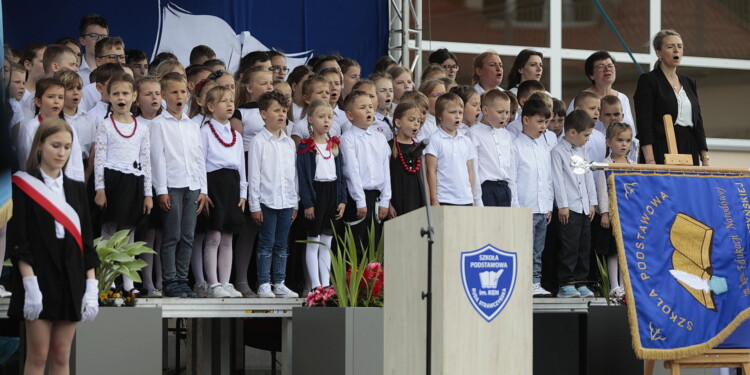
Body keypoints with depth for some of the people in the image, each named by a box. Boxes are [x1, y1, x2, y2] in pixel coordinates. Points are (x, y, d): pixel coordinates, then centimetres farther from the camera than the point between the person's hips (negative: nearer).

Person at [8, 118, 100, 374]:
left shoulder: (76, 189, 13)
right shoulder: (23, 186, -2)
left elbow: (85, 240, 12)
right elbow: (17, 240, -9)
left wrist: (91, 286, 3)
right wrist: (30, 284, -18)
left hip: (71, 281, 5)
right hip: (39, 278, -5)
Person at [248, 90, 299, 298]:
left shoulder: (289, 143, 11)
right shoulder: (259, 142, -5)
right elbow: (253, 175, -6)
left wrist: (295, 203, 13)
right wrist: (254, 205, -9)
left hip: (286, 201, 5)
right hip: (267, 201, -5)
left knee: (281, 245, 9)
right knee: (266, 245, -1)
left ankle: (279, 283, 15)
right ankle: (264, 285, 4)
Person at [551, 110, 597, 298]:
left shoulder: (582, 151, 17)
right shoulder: (558, 151, -6)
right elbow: (558, 179, -10)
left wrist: (592, 202, 15)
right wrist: (562, 205, -13)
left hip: (584, 207, 7)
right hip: (569, 208, -7)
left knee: (584, 246, 8)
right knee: (570, 246, -8)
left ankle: (580, 282, 14)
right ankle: (566, 284, -4)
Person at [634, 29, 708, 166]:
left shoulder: (689, 83, 17)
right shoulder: (648, 81, -1)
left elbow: (698, 123, 17)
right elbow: (644, 123, -9)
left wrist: (705, 159, 8)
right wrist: (650, 161, -19)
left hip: (689, 151, 5)